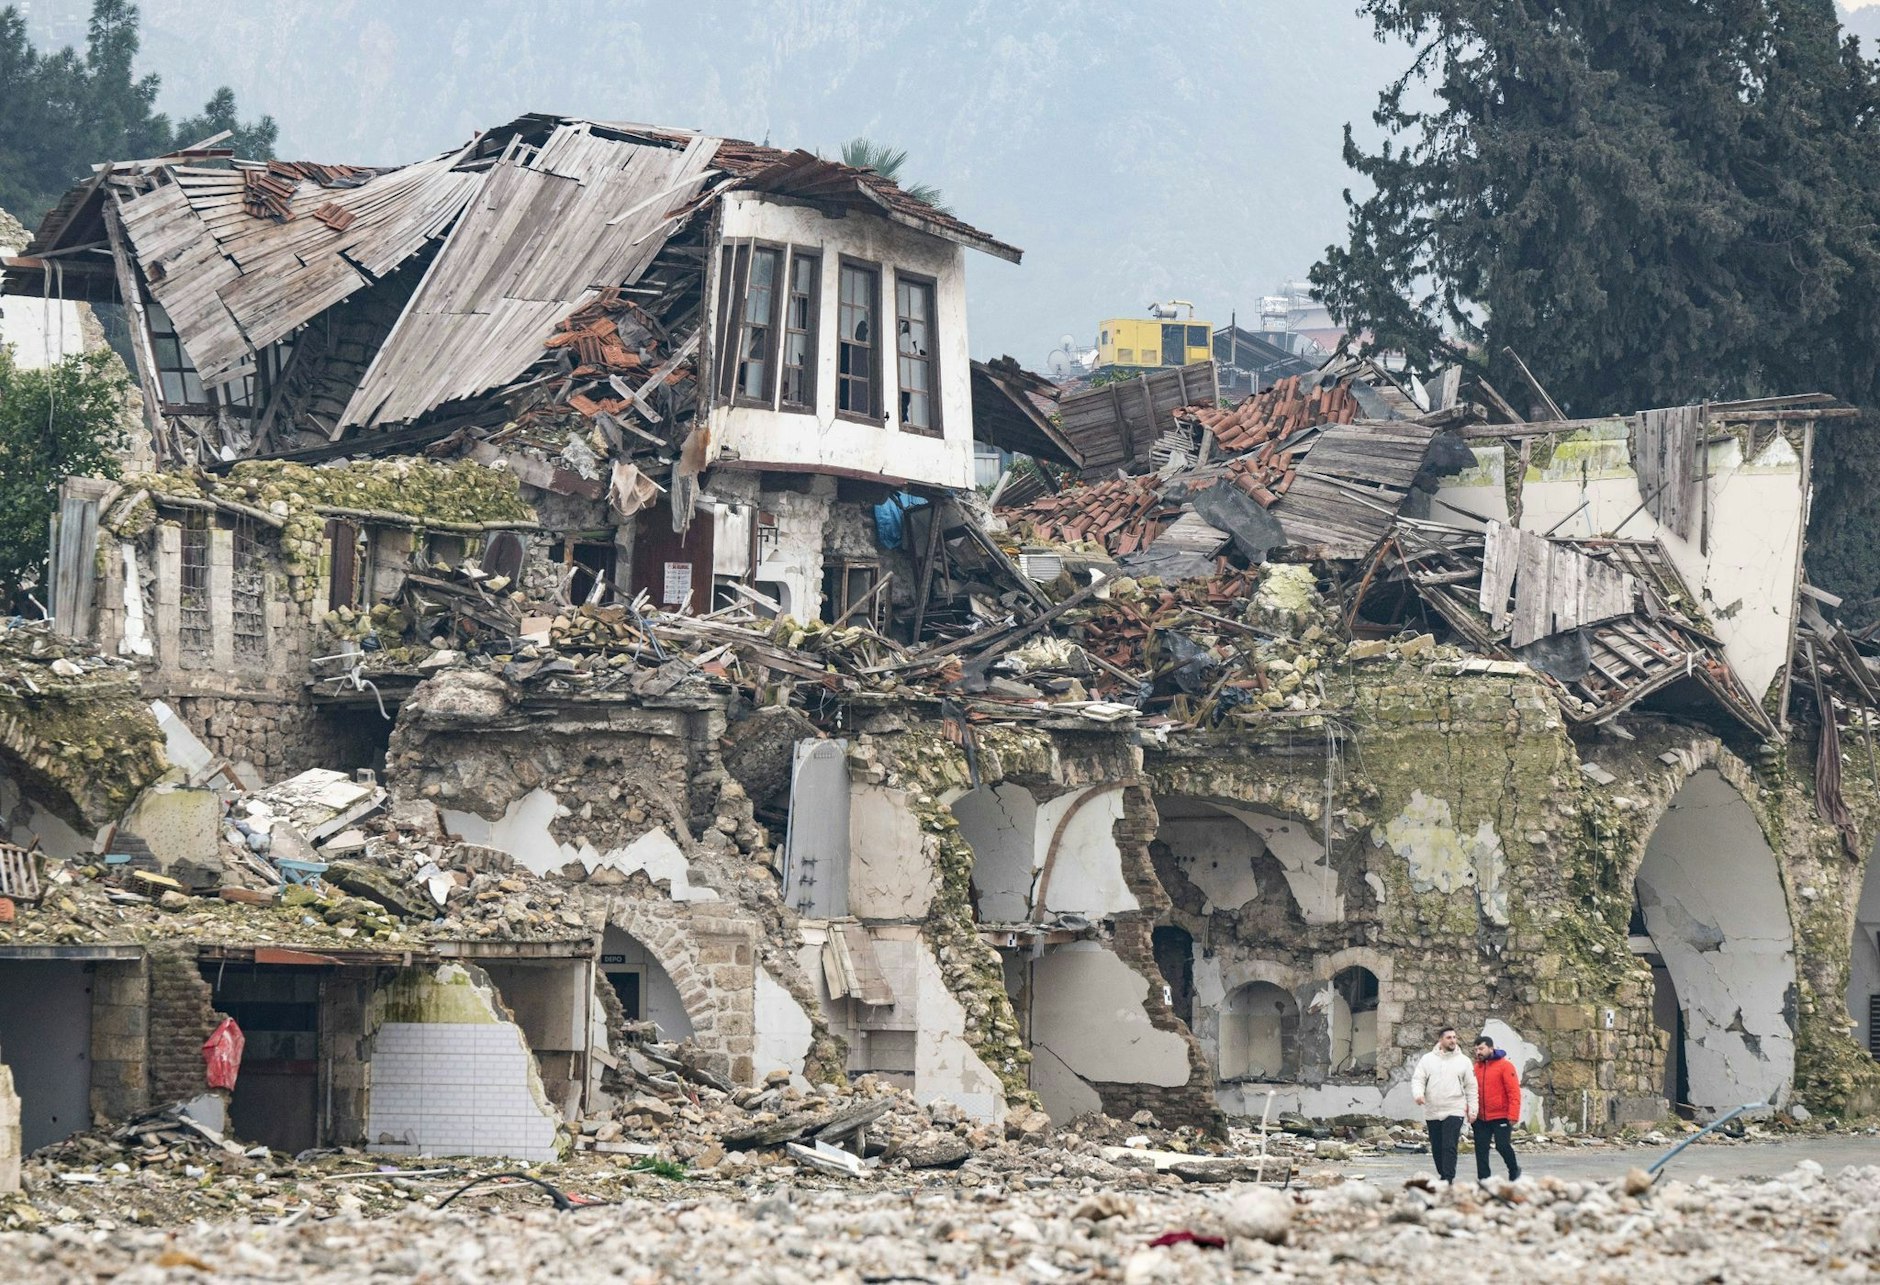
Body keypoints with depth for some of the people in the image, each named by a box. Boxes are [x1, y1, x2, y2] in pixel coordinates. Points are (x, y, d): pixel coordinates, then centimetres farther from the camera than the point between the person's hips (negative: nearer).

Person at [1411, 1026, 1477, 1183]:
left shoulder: (1463, 1061, 4)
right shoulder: (1428, 1059, 6)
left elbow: (1471, 1087, 7)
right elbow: (1417, 1080, 3)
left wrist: (1472, 1109, 3)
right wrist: (1418, 1093, -19)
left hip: (1454, 1112, -2)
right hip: (1432, 1112, 2)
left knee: (1449, 1147, -13)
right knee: (1437, 1148, 9)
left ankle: (1448, 1179, -14)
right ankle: (1443, 1175, 23)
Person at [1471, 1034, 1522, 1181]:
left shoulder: (1505, 1066, -7)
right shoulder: (1477, 1067, 8)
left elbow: (1514, 1092, -11)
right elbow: (1473, 1091, 13)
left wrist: (1512, 1116, -16)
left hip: (1501, 1117, -5)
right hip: (1481, 1118, 5)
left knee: (1503, 1145, -5)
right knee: (1481, 1149, 3)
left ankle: (1514, 1171, 20)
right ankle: (1483, 1179, 9)